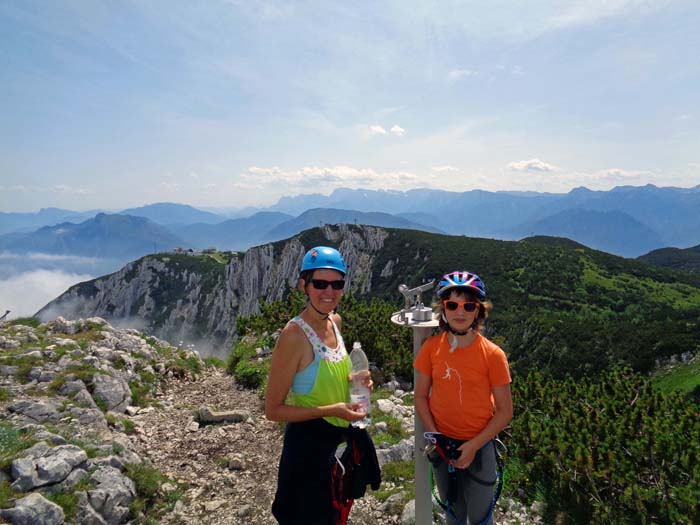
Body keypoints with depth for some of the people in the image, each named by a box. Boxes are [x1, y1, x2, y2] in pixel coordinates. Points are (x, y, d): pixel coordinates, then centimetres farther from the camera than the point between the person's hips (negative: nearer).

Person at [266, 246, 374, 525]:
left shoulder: (335, 321, -1)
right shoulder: (294, 334, -24)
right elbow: (273, 410, -19)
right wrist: (330, 410, -25)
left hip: (340, 439, 7)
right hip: (308, 445, -7)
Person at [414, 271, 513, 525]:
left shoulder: (492, 354, -16)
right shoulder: (431, 347, -9)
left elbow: (504, 412, -11)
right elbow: (421, 397, -2)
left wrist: (473, 446, -16)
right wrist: (434, 435, -12)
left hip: (478, 446, -2)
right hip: (442, 444, 2)